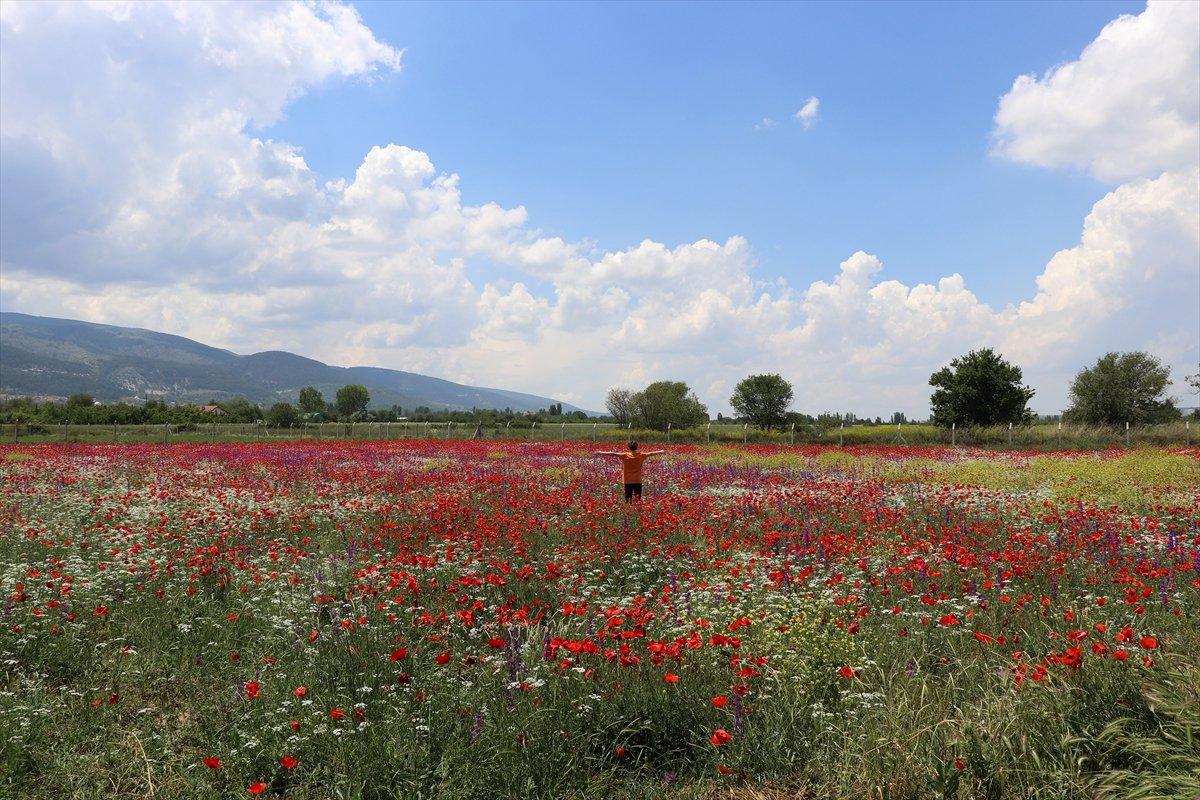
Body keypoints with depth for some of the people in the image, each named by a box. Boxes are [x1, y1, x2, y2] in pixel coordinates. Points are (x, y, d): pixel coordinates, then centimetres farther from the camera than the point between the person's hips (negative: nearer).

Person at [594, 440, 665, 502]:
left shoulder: (625, 456, -9)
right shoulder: (641, 455, -4)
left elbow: (613, 453, -8)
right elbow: (651, 453, 8)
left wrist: (601, 453, -2)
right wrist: (662, 452, 23)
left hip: (628, 481, -1)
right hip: (638, 481, 1)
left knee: (628, 499, 1)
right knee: (638, 499, 4)